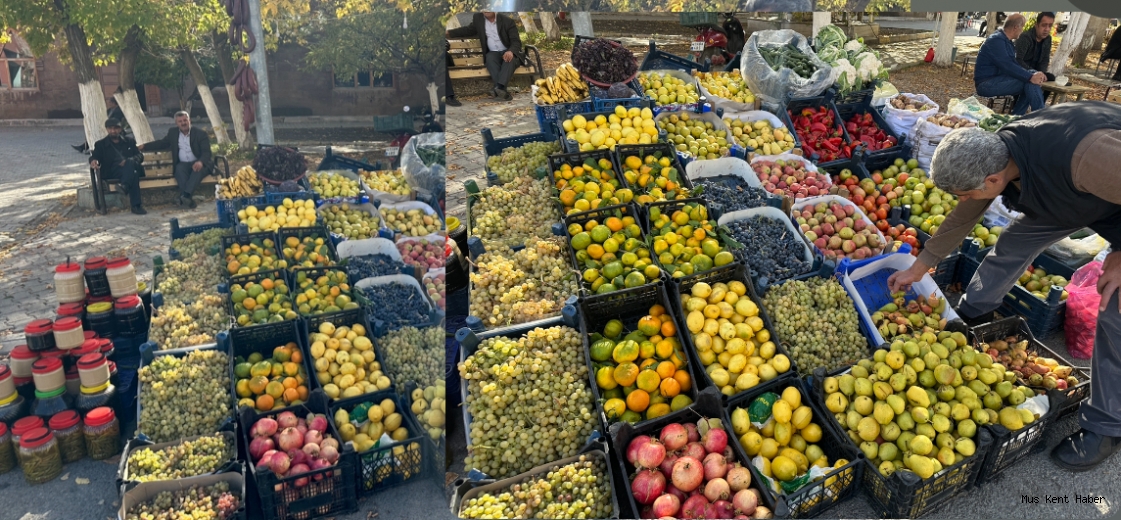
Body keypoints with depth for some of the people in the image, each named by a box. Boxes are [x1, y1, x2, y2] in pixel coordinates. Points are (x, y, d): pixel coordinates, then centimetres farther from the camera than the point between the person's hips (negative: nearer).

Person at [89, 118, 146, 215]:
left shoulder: (129, 141, 28)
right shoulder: (101, 144, 22)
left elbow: (140, 156, 14)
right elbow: (94, 156, 6)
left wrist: (129, 161, -11)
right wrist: (93, 161, -22)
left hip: (132, 167, 2)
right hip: (112, 173, -2)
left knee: (131, 163, -36)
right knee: (133, 172, -37)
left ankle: (124, 187, -53)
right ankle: (136, 205, -50)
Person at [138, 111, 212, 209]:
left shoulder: (201, 134, -2)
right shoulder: (173, 133, 12)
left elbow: (206, 152, -12)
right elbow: (162, 143, 28)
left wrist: (200, 162, -34)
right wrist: (144, 146, 18)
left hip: (198, 163, -3)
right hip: (183, 164, 3)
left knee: (200, 168, -37)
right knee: (179, 168, -32)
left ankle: (186, 195, -50)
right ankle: (189, 199, -47)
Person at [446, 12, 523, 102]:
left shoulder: (507, 21, -3)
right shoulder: (478, 18, 7)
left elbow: (516, 41, -9)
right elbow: (469, 30, 23)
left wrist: (511, 51, -32)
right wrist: (448, 33, 14)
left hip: (509, 52, -2)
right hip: (493, 53, 2)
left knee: (510, 58, -35)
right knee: (490, 57, -32)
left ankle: (499, 87, -53)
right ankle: (502, 89, -49)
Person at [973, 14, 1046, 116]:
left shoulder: (1006, 40, 16)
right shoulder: (996, 40, -15)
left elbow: (1013, 64, 12)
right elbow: (1007, 66, -25)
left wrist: (1033, 74, -3)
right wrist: (1030, 77, -29)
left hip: (996, 80, 10)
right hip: (986, 84, -10)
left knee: (1031, 81, 1)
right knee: (1030, 82, -19)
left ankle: (1016, 116, 2)